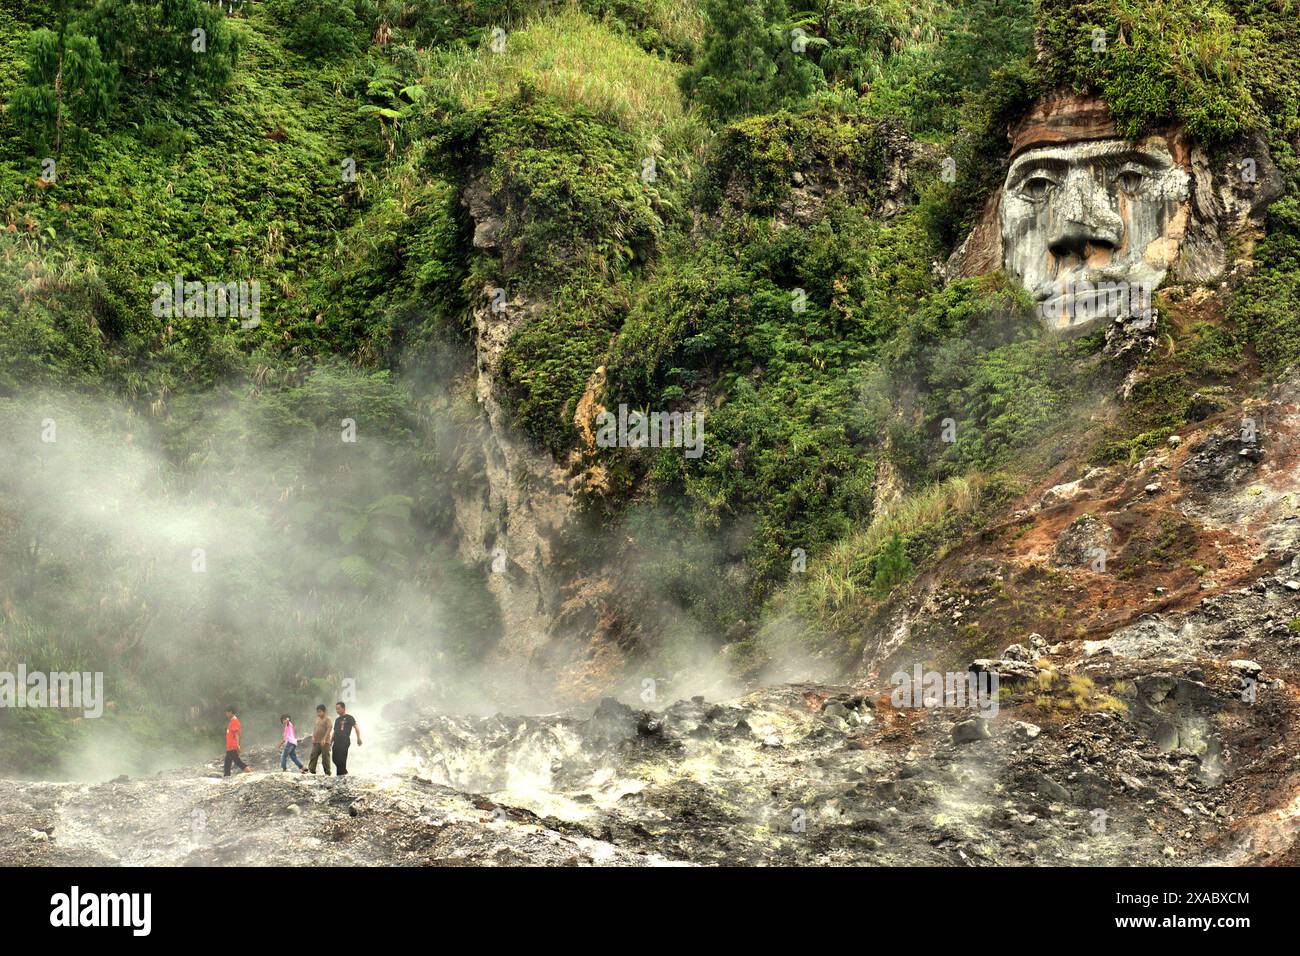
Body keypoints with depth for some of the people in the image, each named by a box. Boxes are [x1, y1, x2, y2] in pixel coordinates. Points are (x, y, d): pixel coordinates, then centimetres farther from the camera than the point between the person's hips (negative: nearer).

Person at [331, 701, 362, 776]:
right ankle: (344, 772, 22)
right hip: (337, 741, 7)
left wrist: (358, 738, -16)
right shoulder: (337, 719, 21)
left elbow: (356, 727, -7)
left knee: (341, 759, -10)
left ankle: (340, 774, -5)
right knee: (335, 759, 6)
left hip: (345, 741, -7)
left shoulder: (349, 718, -1)